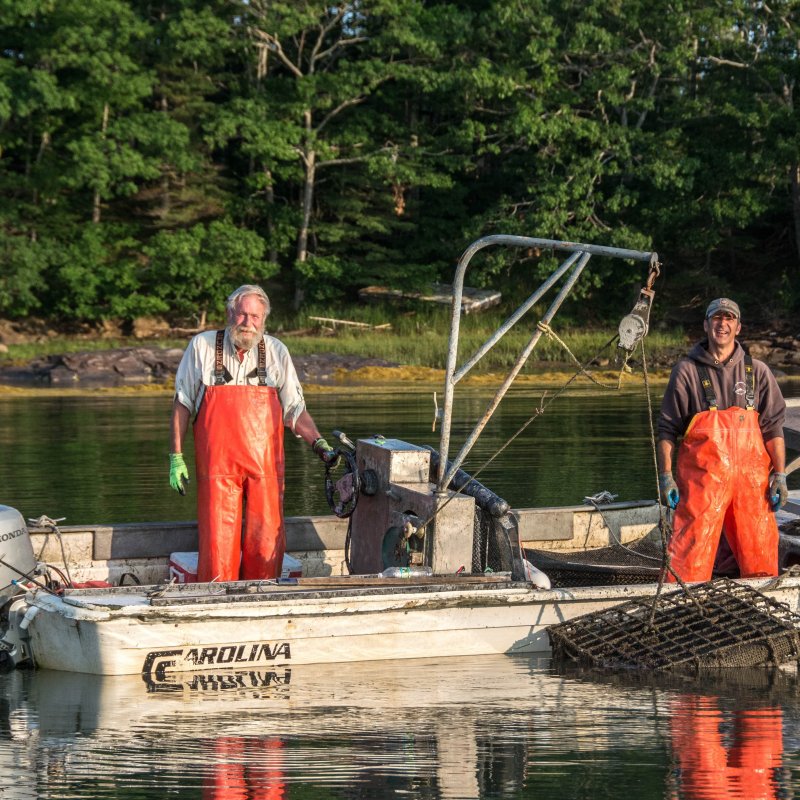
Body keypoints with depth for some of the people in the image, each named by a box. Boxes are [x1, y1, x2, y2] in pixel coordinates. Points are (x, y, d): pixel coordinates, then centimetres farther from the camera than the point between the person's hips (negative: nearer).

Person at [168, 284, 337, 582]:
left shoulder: (276, 351, 7)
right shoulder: (202, 346, 4)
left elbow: (294, 409, 10)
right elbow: (182, 404, 9)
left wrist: (319, 443, -4)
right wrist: (176, 457, 5)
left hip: (265, 466, 1)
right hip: (217, 465, -1)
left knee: (267, 546, -1)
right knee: (217, 546, -6)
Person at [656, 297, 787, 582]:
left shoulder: (757, 371, 11)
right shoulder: (687, 371, 5)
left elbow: (773, 428, 10)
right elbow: (667, 429, 6)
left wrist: (779, 475, 2)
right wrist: (665, 476, -2)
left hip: (752, 477, 2)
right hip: (702, 476, -2)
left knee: (761, 558, 4)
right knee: (690, 557, -10)